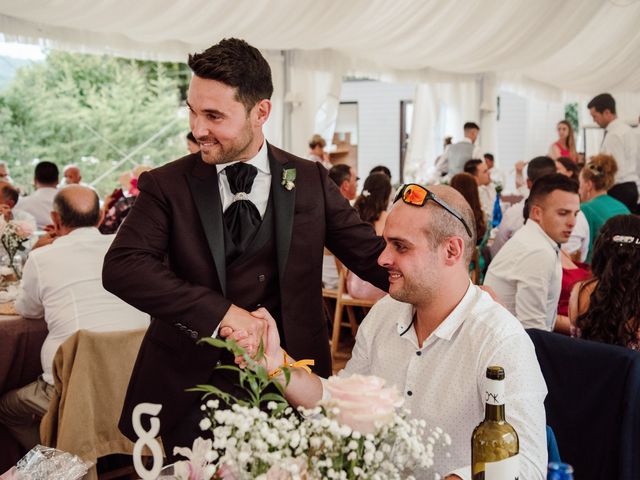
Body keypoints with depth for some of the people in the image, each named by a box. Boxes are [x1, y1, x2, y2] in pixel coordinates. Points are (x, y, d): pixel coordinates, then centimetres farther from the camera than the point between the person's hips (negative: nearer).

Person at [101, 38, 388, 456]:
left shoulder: (310, 180, 2)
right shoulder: (167, 185, -3)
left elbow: (373, 254, 1)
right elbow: (121, 266, -15)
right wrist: (222, 312, -25)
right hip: (190, 389, 0)